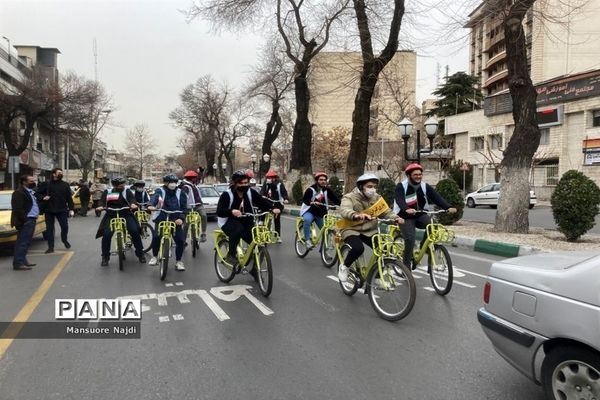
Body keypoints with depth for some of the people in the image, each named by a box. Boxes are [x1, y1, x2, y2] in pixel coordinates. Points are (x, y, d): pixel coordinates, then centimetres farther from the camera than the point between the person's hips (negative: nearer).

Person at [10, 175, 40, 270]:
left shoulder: (30, 192, 18)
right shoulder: (19, 193, -13)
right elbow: (17, 209, -19)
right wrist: (25, 219, -20)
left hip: (31, 220, 10)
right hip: (25, 221, -10)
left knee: (25, 242, 15)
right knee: (22, 242, -8)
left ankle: (23, 261, 23)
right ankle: (18, 263, -5)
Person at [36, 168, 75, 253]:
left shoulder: (65, 185, 7)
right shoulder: (46, 184, 3)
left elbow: (69, 198, 5)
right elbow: (38, 194, 9)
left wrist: (71, 209, 0)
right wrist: (43, 197, -12)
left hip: (62, 210, 0)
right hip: (49, 210, 0)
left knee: (65, 226, -3)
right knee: (49, 228, 4)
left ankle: (65, 240, 27)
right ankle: (50, 247, 11)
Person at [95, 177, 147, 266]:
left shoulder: (127, 192, 4)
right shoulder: (107, 192, 6)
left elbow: (131, 198, -12)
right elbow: (102, 200, -5)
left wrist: (132, 204, -36)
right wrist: (101, 206, -29)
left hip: (126, 215, 0)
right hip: (111, 216, 1)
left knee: (134, 231, -17)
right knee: (106, 235, -15)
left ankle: (140, 253, 0)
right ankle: (105, 257, 6)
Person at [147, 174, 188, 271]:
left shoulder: (180, 193, 5)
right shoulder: (160, 191, -1)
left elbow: (184, 207, 1)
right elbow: (154, 198, -23)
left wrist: (181, 218, -16)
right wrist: (151, 205, -45)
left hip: (176, 219, 1)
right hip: (161, 218, -1)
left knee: (180, 240, -8)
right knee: (156, 237, -16)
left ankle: (178, 261, 10)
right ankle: (154, 257, 12)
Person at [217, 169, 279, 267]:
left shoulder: (251, 193, -3)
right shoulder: (227, 194, -15)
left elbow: (262, 202, -10)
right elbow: (219, 212, -25)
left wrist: (273, 208, -30)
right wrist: (231, 211, -45)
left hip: (246, 223, 4)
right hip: (229, 223, -4)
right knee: (237, 228, -38)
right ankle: (230, 255, -21)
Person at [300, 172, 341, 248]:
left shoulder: (327, 190, -1)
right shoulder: (311, 189, -13)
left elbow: (335, 199, -8)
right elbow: (304, 200, -24)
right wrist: (312, 202, -44)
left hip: (321, 213, 5)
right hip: (309, 211, -4)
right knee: (307, 220, -36)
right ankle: (307, 240, -27)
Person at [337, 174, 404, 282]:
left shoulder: (376, 198, 2)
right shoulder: (349, 197, -16)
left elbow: (386, 212, -3)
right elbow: (344, 211, -35)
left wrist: (396, 218, -26)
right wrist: (356, 215, -57)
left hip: (370, 231, 5)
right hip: (351, 230, -5)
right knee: (358, 248, -33)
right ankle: (344, 266, -4)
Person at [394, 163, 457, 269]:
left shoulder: (425, 186, 0)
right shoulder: (401, 186, -11)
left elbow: (436, 197, -13)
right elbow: (400, 200, -30)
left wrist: (448, 207, -30)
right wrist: (406, 209, -51)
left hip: (420, 215, 4)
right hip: (406, 217, -4)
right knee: (410, 240, -18)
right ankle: (406, 266, -3)